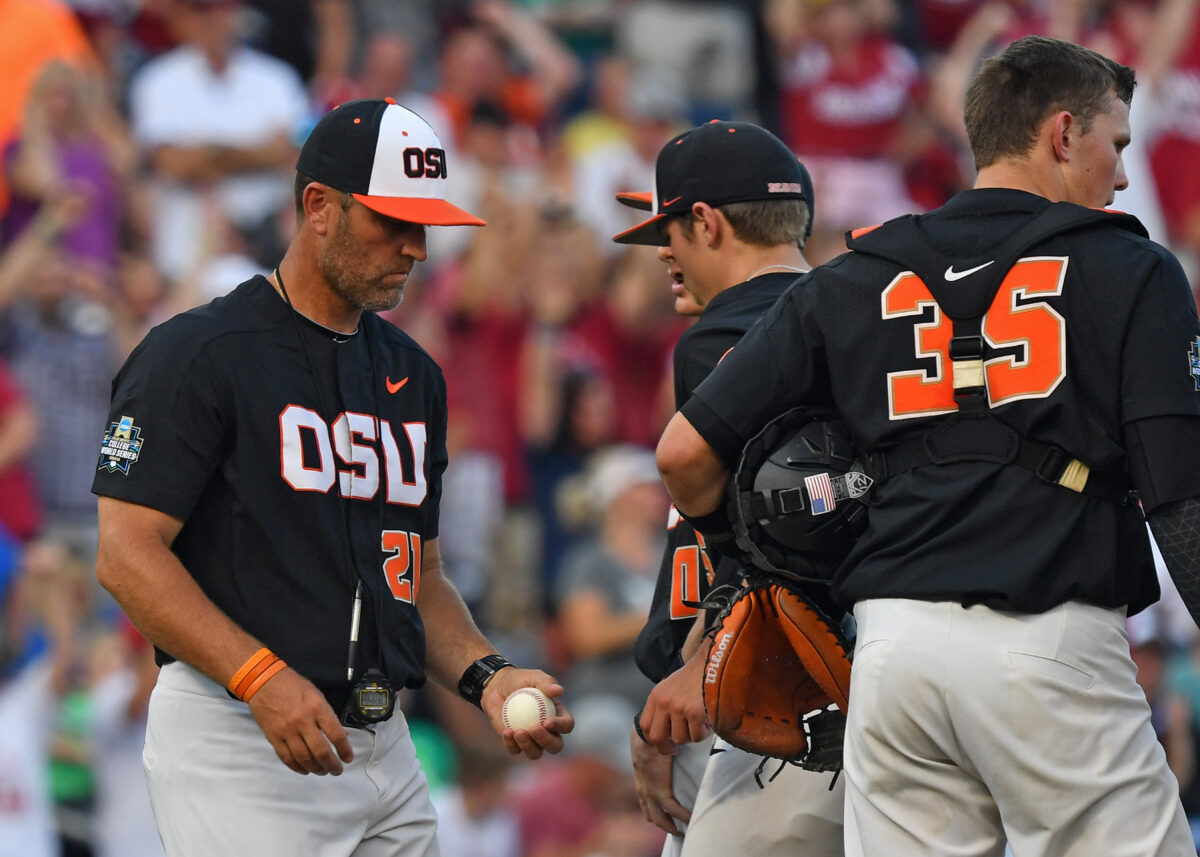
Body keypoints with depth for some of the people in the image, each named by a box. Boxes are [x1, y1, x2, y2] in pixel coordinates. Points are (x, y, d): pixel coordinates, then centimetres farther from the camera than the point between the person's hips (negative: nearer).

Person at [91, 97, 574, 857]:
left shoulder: (412, 374, 18)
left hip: (384, 750, 7)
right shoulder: (201, 353, -6)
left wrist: (486, 677, 3)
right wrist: (263, 678, -22)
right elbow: (127, 555, -12)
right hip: (236, 739, -7)